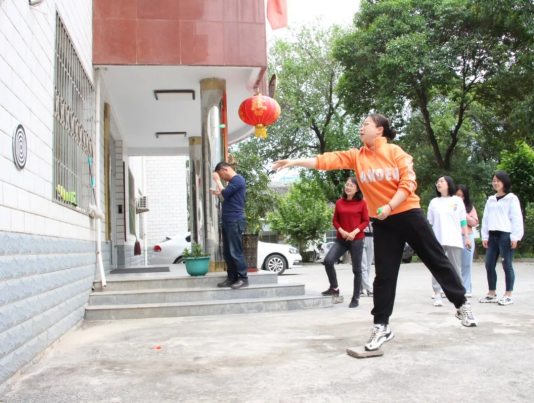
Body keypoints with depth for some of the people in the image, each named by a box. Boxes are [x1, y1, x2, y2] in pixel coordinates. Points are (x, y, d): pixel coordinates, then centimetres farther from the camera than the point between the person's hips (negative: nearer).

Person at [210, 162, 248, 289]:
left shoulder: (237, 179, -10)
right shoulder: (233, 181, 21)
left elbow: (225, 193, -18)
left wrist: (217, 181, -7)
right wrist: (218, 193, 14)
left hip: (235, 221, -10)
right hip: (228, 221, 10)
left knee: (236, 252, -8)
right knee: (227, 252, 10)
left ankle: (243, 279, -2)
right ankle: (232, 278, 15)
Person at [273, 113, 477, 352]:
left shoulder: (395, 152, -5)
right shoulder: (356, 156, 4)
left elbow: (408, 183, -10)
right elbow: (327, 160, -4)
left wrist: (389, 206, -20)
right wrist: (295, 162, -12)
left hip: (409, 214, -2)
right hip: (382, 222, 2)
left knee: (436, 260, 7)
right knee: (384, 275, 3)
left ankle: (461, 304, 25)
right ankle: (381, 327, 10)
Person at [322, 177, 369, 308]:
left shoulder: (362, 203, -1)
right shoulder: (339, 202, 7)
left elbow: (366, 221, -1)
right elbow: (335, 220, 9)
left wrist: (355, 232, -15)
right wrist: (341, 231, -10)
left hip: (357, 240, -3)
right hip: (341, 239, 3)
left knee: (356, 269, 3)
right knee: (328, 260, -15)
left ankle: (356, 298, 13)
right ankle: (334, 288, 2)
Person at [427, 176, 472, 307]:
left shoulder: (457, 201, 9)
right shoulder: (434, 202, 11)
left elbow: (463, 221, 8)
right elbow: (429, 222, 12)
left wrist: (466, 237, 2)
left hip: (454, 240, -1)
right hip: (437, 240, 1)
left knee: (456, 268, 3)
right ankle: (437, 295, -5)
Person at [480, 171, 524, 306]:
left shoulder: (512, 198, 1)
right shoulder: (491, 200, 17)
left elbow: (517, 218, -5)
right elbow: (486, 218, 16)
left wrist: (515, 237, -11)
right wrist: (485, 236, 9)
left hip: (506, 235, -6)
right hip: (492, 236, 6)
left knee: (507, 265, -3)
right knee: (489, 265, 4)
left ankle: (508, 295, 4)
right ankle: (492, 294, 14)